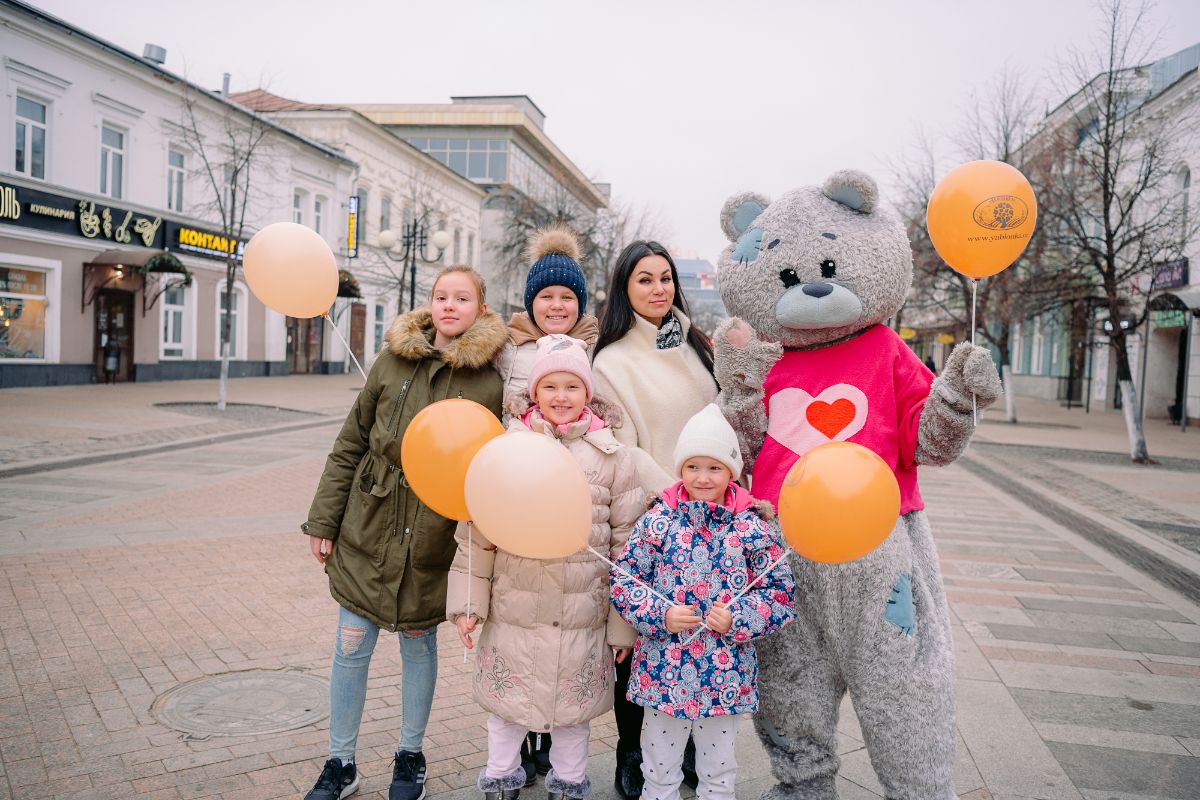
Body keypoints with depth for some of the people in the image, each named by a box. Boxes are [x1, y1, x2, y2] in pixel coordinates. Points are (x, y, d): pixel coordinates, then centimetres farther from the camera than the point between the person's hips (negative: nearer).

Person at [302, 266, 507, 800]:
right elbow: (350, 444, 3)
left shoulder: (492, 382, -7)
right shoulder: (392, 361, -1)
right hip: (367, 528, 2)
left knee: (418, 642, 13)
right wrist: (324, 521, 3)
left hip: (432, 539, -2)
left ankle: (410, 757, 35)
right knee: (351, 645, 9)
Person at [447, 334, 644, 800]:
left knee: (573, 711, 16)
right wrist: (469, 602, 0)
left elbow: (626, 543, 1)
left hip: (583, 617, 0)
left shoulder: (613, 456, -2)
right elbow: (476, 531, 1)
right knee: (506, 707, 15)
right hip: (514, 610, 0)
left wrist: (623, 622, 2)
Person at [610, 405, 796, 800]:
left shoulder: (753, 526, -6)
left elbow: (781, 592, -3)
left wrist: (737, 620, -17)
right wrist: (661, 615, -17)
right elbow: (623, 578, -3)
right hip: (663, 671, 0)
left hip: (726, 675, 0)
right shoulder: (659, 519, -6)